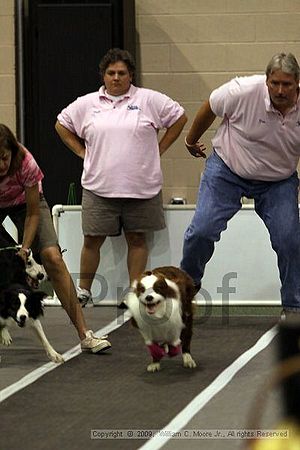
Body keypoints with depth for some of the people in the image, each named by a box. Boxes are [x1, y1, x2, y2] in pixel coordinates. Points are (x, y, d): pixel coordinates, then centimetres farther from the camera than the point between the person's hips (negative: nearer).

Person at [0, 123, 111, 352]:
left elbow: (33, 213, -20)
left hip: (24, 203, -2)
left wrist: (24, 249, -28)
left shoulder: (25, 163, -34)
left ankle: (84, 334, -19)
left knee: (53, 258, -18)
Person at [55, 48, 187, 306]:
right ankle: (83, 290, 15)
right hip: (99, 186, 1)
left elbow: (179, 117, 7)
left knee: (137, 239, 5)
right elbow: (62, 125, 18)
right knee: (92, 240, 3)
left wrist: (159, 149, 4)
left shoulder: (149, 100, 1)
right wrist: (82, 152, 10)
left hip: (140, 186, -1)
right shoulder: (87, 104, 6)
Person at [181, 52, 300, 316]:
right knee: (202, 230, -10)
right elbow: (209, 109, -5)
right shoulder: (244, 91, -25)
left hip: (278, 181, 2)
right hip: (227, 170, -1)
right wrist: (192, 141, 9)